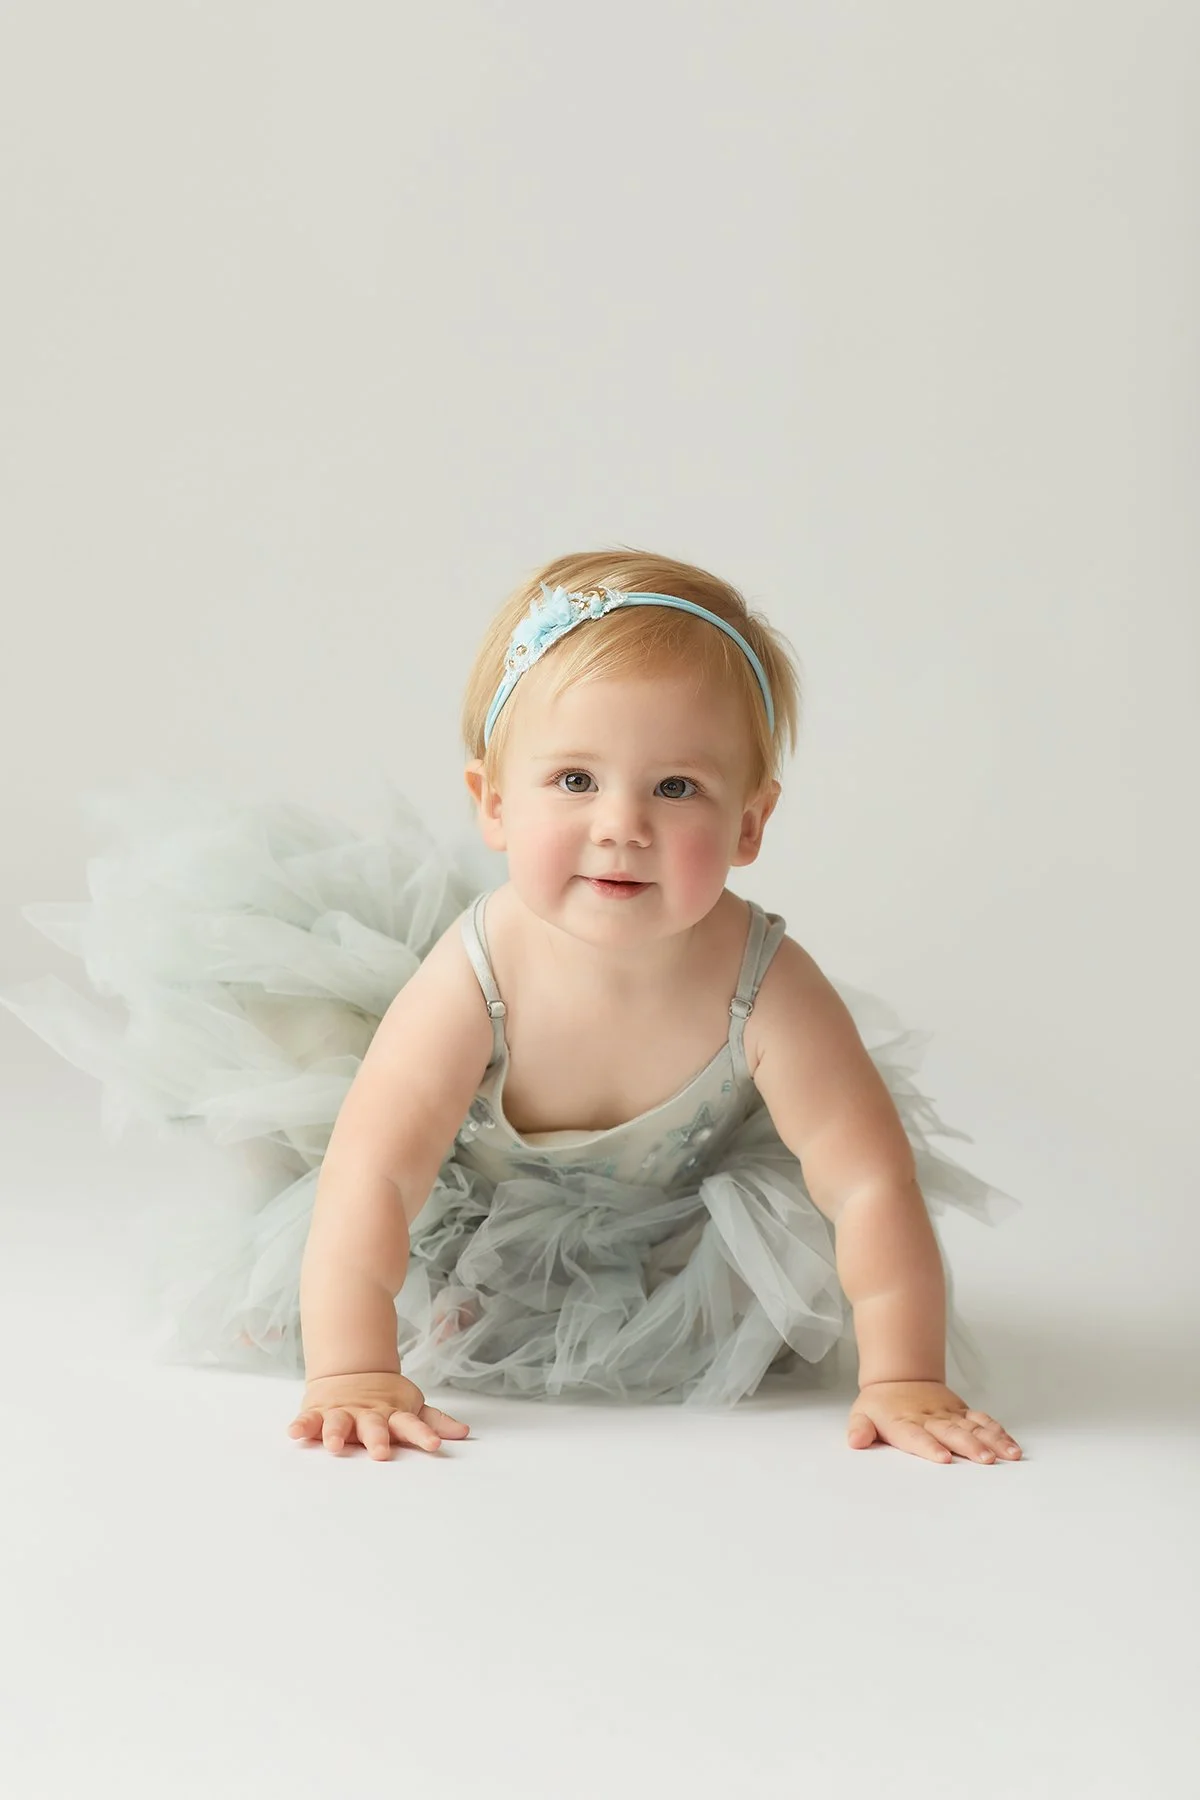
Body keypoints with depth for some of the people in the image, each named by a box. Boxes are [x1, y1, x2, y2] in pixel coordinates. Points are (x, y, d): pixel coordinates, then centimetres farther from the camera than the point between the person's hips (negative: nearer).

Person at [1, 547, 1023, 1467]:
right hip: (475, 1201, -1)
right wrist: (354, 1376, -50)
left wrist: (904, 1382, -38)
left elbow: (875, 1185, -32)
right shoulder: (473, 980, -37)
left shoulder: (766, 991, -36)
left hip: (677, 1213, 1)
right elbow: (370, 1177, -41)